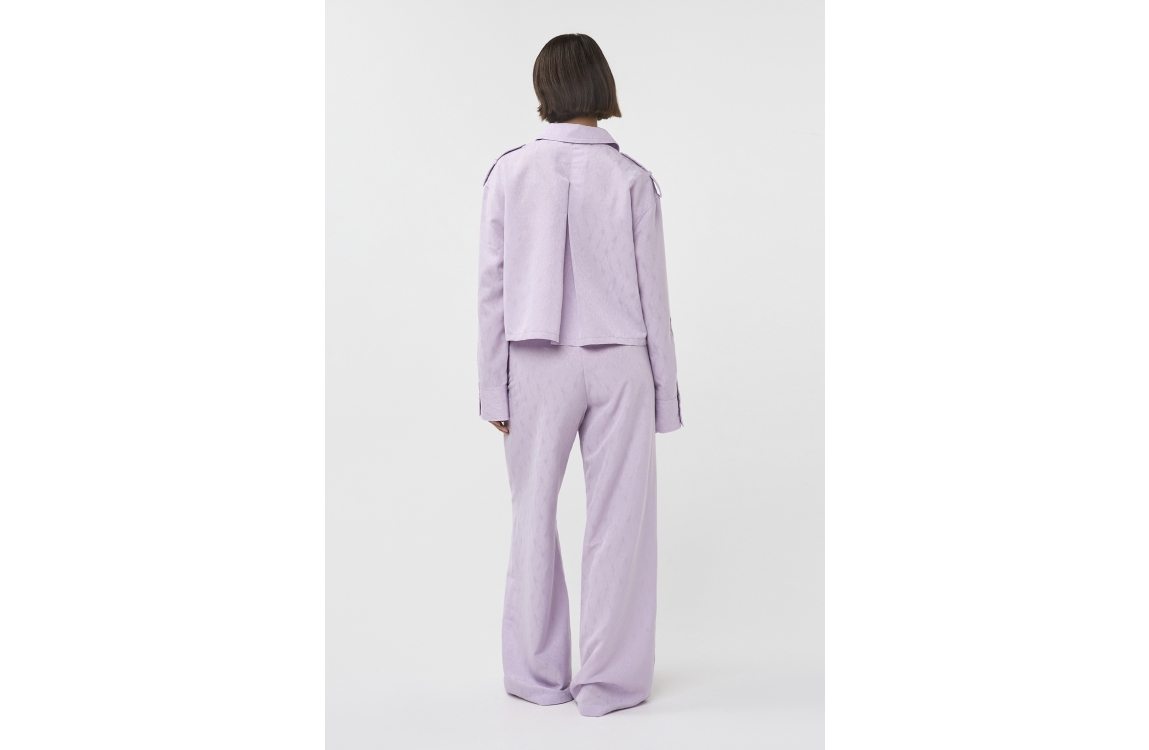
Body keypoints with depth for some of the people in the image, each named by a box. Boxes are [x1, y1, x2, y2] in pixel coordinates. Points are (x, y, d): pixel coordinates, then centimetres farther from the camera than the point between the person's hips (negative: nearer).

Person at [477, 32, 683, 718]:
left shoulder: (510, 173, -4)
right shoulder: (631, 179, -4)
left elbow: (493, 287, -3)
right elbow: (653, 293, -2)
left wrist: (495, 387, 4)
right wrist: (665, 392, 6)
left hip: (538, 365, 1)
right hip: (618, 363, -1)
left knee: (534, 518, 12)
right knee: (619, 520, 7)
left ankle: (538, 675, 21)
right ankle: (609, 679, 14)